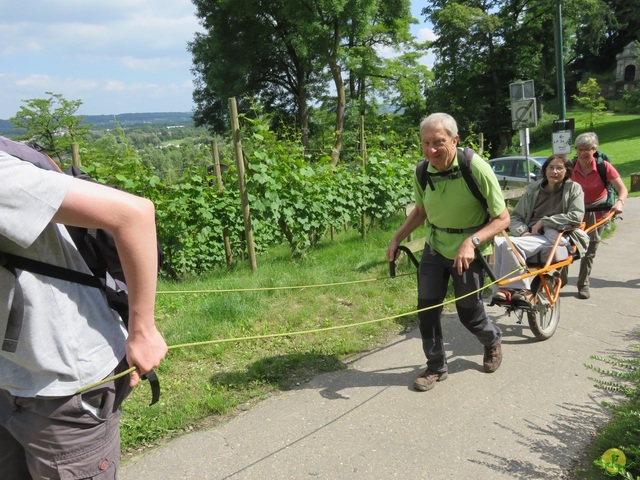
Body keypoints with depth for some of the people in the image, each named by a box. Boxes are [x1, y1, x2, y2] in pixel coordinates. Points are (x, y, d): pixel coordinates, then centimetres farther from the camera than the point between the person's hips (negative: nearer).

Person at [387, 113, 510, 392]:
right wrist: (397, 239, 1)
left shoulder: (477, 169, -23)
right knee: (426, 309, 0)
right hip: (435, 247, 4)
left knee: (469, 313, 7)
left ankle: (492, 341, 42)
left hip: (468, 251, -4)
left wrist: (471, 242, -32)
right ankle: (436, 367, 21)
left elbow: (502, 218, -18)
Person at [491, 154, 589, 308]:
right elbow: (515, 216, 17)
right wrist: (522, 231, -6)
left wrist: (544, 221, -9)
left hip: (556, 239, -4)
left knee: (510, 244, -32)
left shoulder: (573, 188, 10)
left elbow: (576, 216, -5)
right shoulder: (533, 190, 18)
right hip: (531, 236, 4)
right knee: (500, 242, -32)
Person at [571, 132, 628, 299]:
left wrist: (620, 202, -37)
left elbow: (622, 189, -18)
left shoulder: (604, 166, -17)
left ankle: (583, 285, 20)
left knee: (590, 250, 8)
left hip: (596, 211, 0)